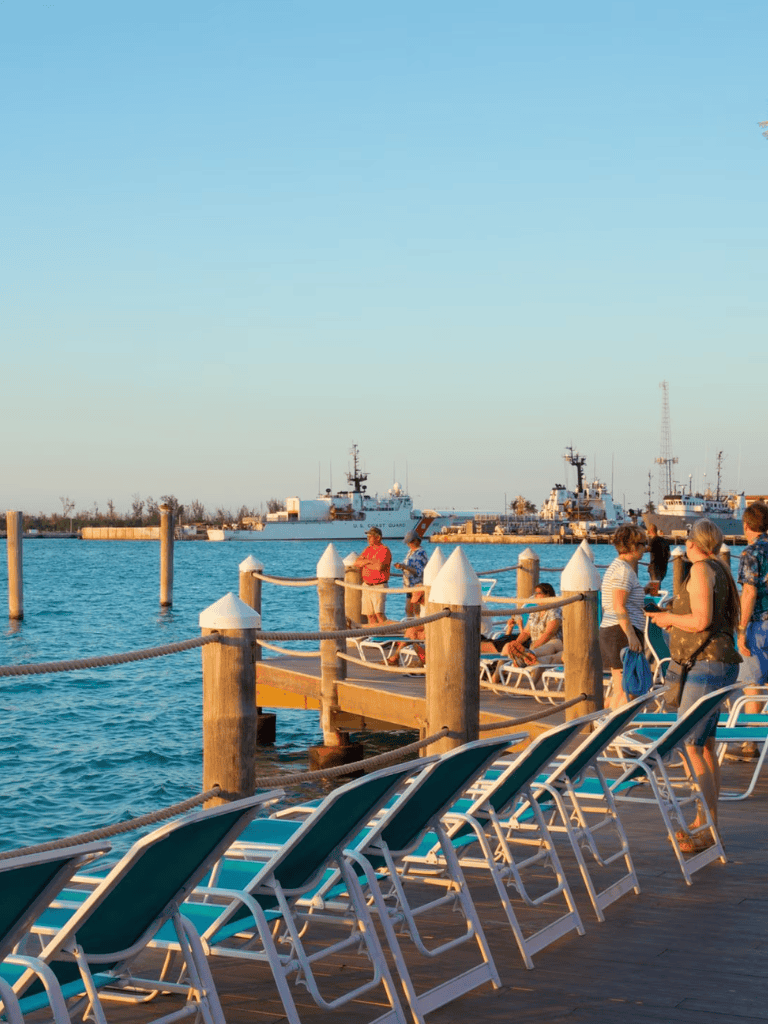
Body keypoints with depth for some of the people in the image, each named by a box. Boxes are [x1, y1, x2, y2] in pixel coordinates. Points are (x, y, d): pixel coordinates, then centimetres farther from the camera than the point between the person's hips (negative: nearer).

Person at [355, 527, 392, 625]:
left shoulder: (385, 550, -9)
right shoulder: (368, 550, 14)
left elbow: (379, 567, -23)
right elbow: (357, 563, 6)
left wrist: (364, 564, -7)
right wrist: (369, 561, -12)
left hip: (379, 586, -7)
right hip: (366, 586, 7)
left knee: (379, 613, -18)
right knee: (370, 615, 6)